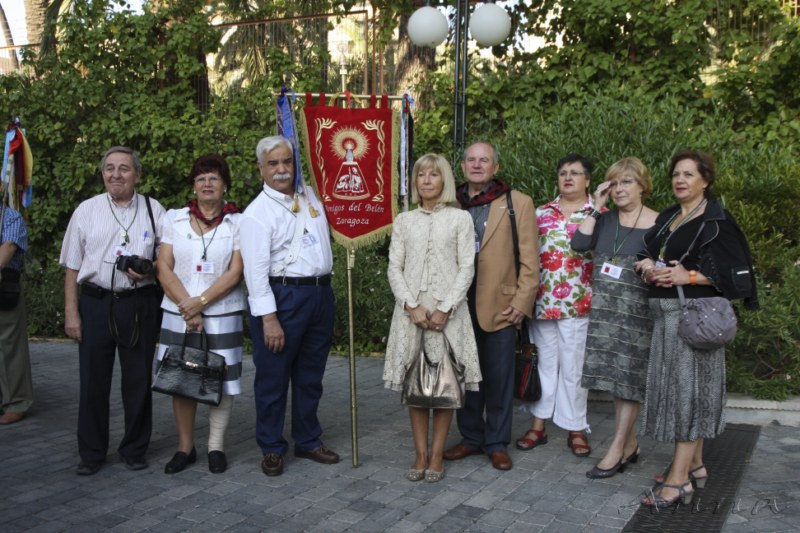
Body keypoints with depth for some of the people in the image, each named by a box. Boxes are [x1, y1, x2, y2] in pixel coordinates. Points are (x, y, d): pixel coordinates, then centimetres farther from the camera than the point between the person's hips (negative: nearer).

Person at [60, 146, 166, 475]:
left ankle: (134, 450, 23)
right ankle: (91, 453, 22)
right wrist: (71, 312, 0)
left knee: (138, 381, 7)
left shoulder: (154, 211, 4)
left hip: (139, 304, 0)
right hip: (95, 303, 1)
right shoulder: (86, 210, 5)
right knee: (93, 382, 7)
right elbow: (72, 266, 5)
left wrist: (148, 271, -13)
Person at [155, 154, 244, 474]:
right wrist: (187, 307, -11)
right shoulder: (173, 219, 6)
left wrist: (201, 301, -15)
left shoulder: (237, 223, 1)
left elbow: (234, 273, -7)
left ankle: (216, 447, 15)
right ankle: (185, 447, 20)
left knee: (221, 380, 1)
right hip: (178, 315, 2)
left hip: (222, 316, -2)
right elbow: (164, 269, -1)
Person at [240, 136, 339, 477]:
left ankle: (308, 441, 29)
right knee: (274, 377, 3)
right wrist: (268, 318, -19)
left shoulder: (309, 195, 12)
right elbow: (256, 269, -14)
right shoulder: (258, 212, -8)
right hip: (282, 296, -6)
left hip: (321, 293, 6)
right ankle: (272, 449, 19)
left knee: (310, 376, 15)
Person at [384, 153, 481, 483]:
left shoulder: (460, 218, 4)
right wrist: (412, 306, -9)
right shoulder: (403, 221, 11)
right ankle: (420, 455, 14)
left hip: (448, 311, -2)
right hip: (411, 310, 2)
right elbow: (394, 268, 5)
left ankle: (437, 456, 11)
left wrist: (445, 309, -11)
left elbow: (467, 268, -1)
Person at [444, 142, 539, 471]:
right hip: (459, 305, 3)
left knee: (499, 378, 5)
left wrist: (522, 301, -7)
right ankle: (470, 437, 26)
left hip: (500, 305, -2)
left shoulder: (518, 203, 2)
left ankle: (496, 443, 20)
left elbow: (529, 258, -1)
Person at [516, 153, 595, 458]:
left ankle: (576, 429, 14)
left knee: (574, 365, 2)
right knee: (543, 361, 9)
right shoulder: (541, 213, 11)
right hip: (542, 300, 3)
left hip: (578, 302, -3)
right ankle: (538, 425, 17)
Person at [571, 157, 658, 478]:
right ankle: (630, 444, 23)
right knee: (614, 375, 10)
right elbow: (579, 244, -8)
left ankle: (617, 450, 6)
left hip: (637, 309, -5)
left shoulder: (657, 224, -4)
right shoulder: (604, 220, 8)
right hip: (604, 308, 5)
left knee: (630, 377, 0)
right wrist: (596, 208, -6)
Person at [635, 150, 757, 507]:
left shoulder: (715, 223, -8)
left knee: (687, 386, -6)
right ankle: (695, 464, 23)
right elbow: (651, 257, 20)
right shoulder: (667, 219, 15)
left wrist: (689, 276, -20)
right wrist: (648, 267, -2)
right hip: (665, 314, 8)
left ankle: (679, 478, -2)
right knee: (678, 387, 12)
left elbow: (735, 273, -11)